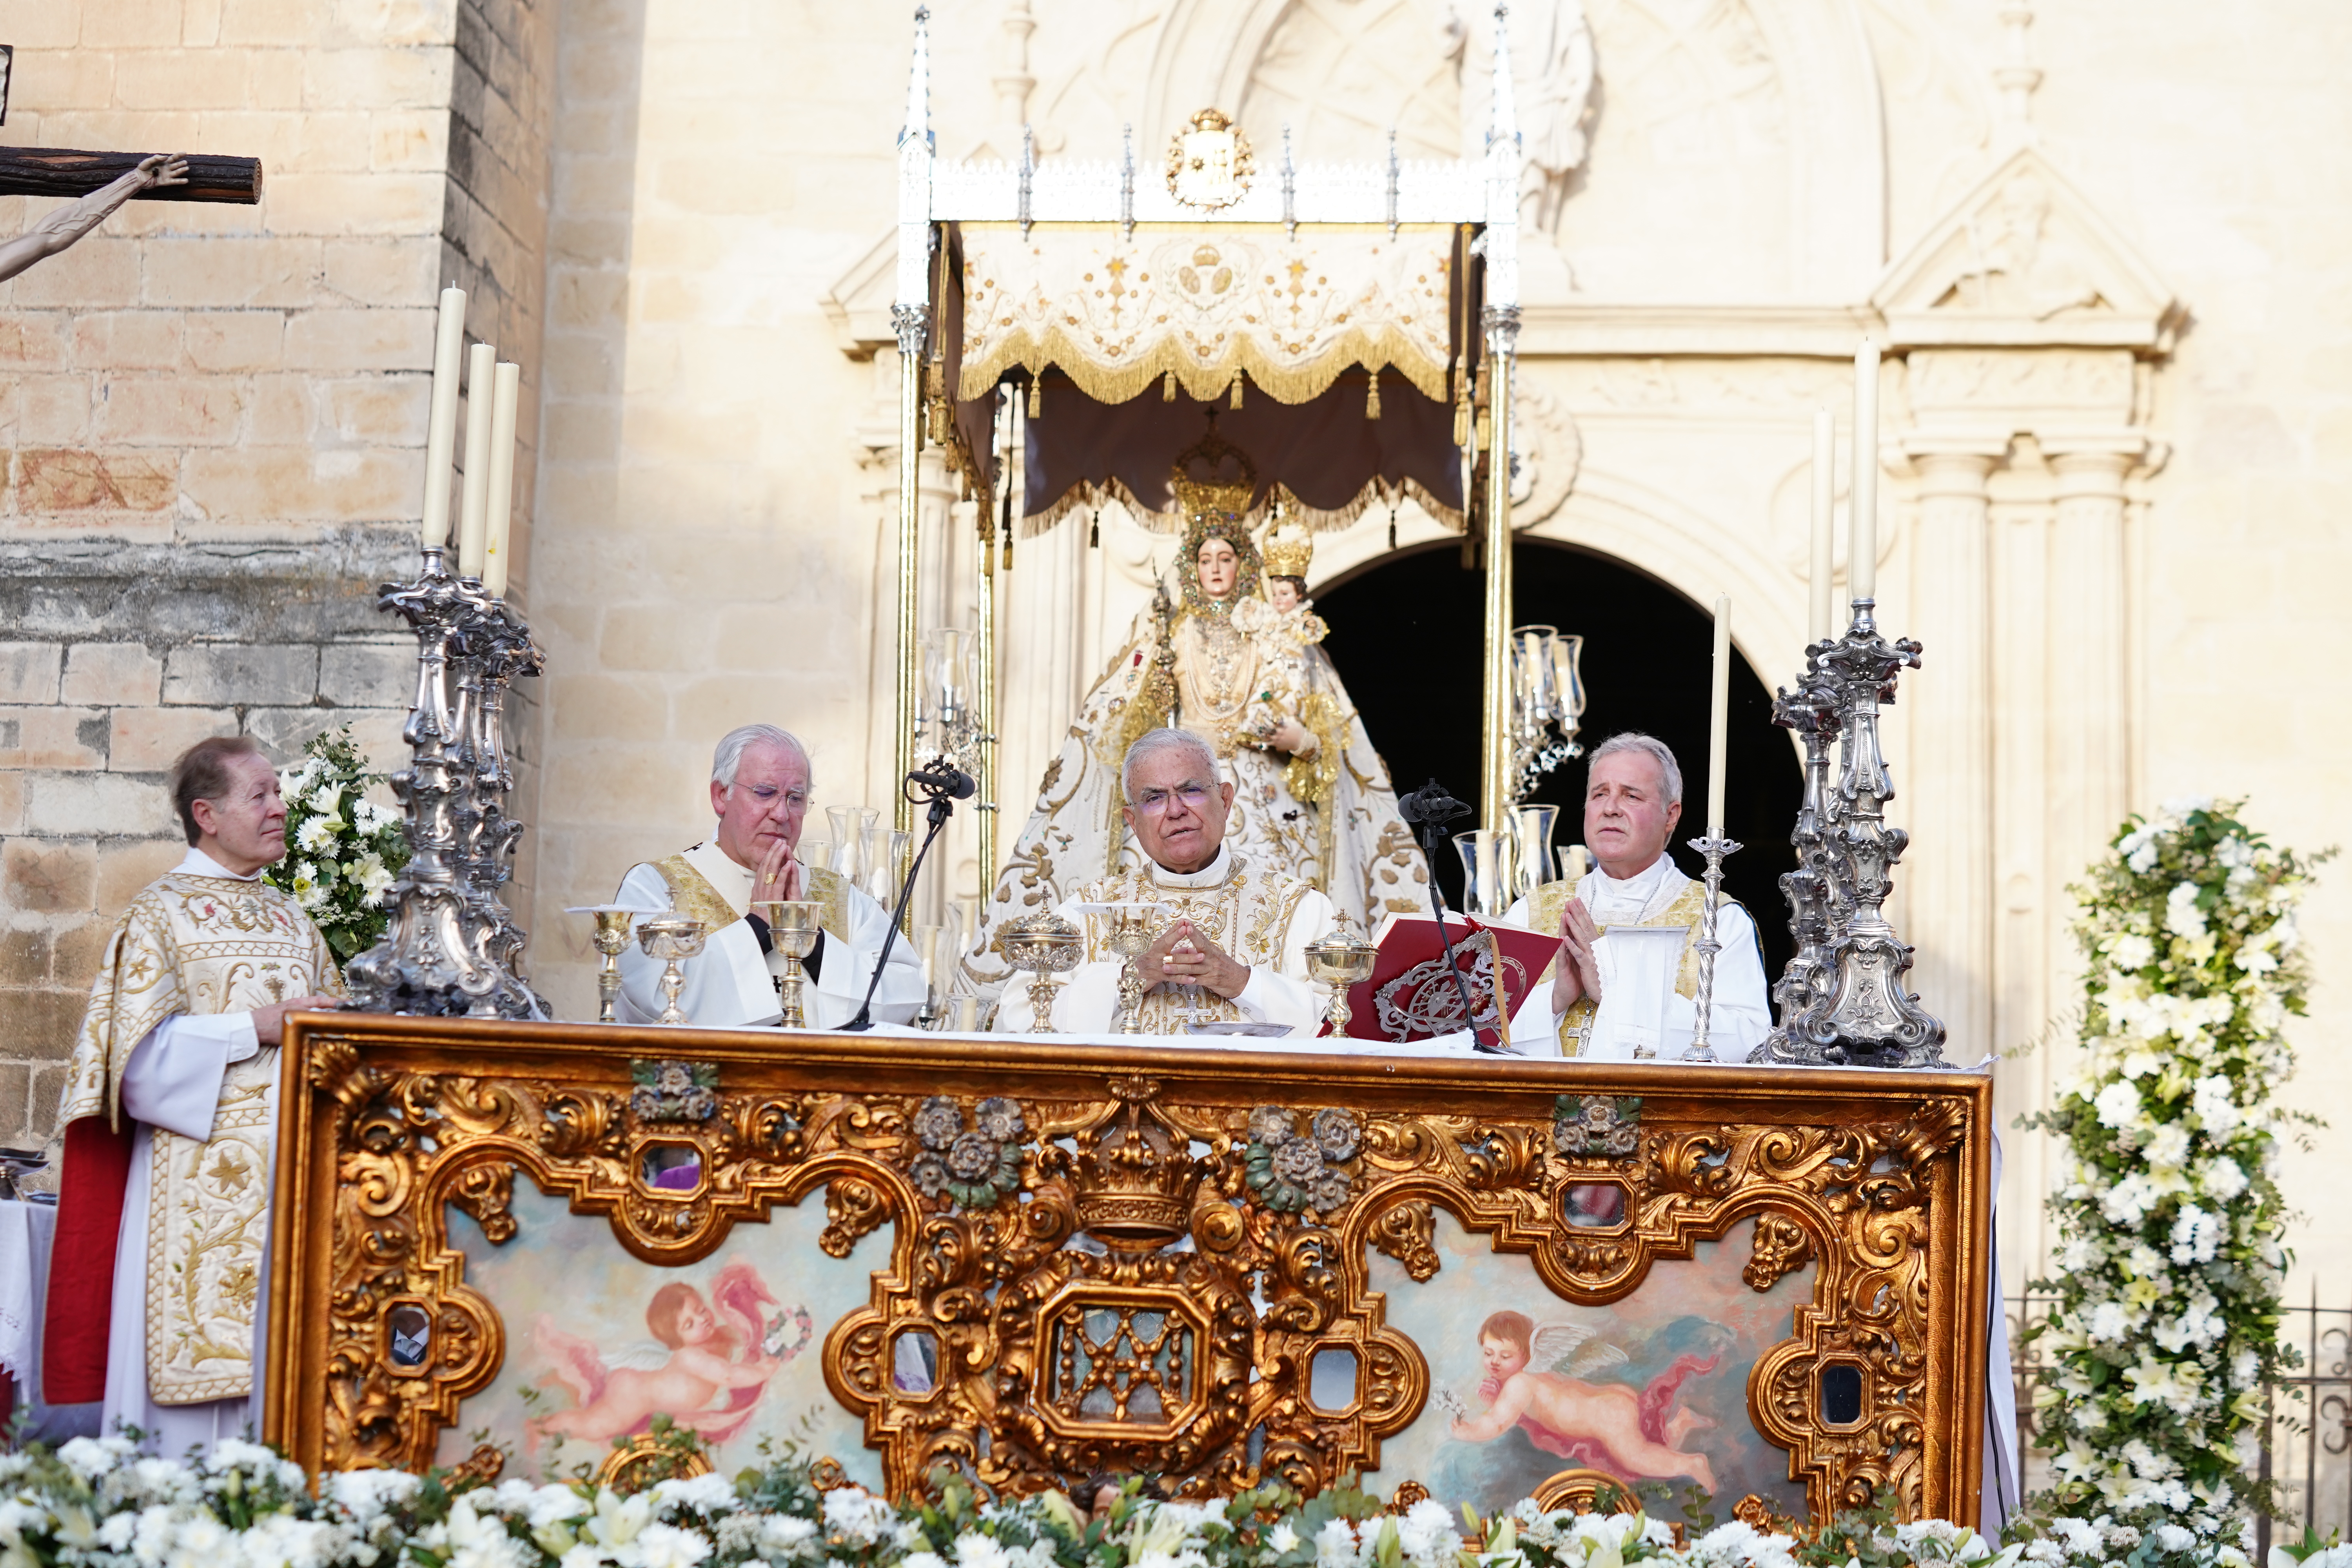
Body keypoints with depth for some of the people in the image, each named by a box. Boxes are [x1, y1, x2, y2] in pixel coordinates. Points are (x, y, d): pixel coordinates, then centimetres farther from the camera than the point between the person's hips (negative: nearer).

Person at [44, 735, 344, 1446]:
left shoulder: (292, 921, 17)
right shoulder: (161, 913, -1)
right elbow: (142, 1051, -10)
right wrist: (254, 1028, -15)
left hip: (291, 1174, 5)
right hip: (199, 1182, -5)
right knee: (197, 1344, -6)